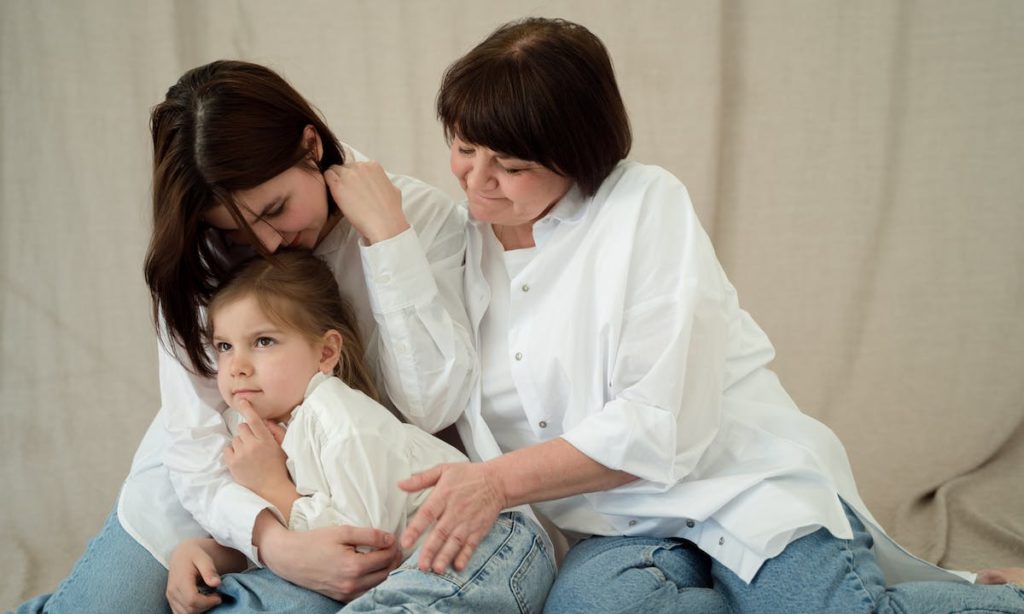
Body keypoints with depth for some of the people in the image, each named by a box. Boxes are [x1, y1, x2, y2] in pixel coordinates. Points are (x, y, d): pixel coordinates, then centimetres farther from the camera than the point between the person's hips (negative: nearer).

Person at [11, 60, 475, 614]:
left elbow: (432, 407, -25)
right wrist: (274, 541, -37)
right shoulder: (200, 254, -13)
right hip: (208, 493, 2)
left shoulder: (423, 216, -19)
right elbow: (194, 436, -18)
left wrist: (387, 233, -31)